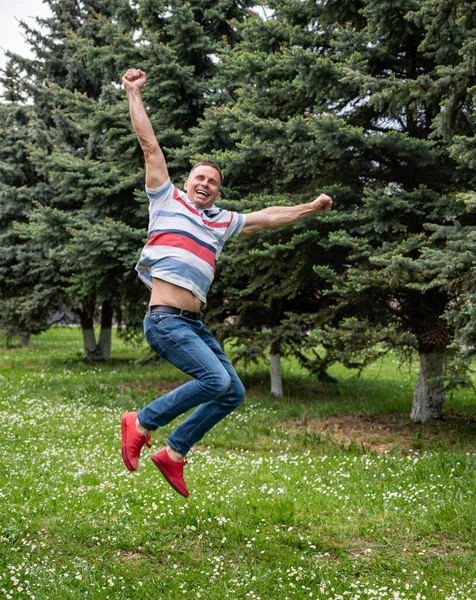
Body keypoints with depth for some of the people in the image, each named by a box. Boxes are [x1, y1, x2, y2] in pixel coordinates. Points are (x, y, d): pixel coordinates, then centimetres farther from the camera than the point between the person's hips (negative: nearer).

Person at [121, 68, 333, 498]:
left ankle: (174, 453, 12)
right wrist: (134, 94, 9)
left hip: (195, 324, 7)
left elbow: (267, 218, 32)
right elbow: (149, 145, 8)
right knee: (215, 380, -22)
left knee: (233, 393, 3)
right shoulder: (167, 201, 8)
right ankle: (142, 423, -5)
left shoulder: (221, 222, 22)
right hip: (166, 320, -7)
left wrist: (309, 209, 36)